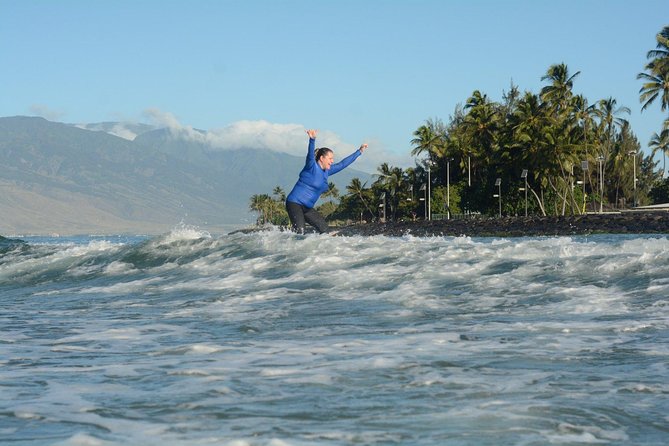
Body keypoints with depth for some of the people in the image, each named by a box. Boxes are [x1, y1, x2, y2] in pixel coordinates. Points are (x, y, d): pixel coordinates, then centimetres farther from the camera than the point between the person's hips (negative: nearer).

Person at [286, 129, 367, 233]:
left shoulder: (326, 172, 11)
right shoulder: (312, 167, -11)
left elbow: (343, 164, 21)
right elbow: (310, 155, -32)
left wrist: (359, 151, 27)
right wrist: (312, 140, -52)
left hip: (307, 208, 9)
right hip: (295, 204, -9)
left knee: (324, 228, 8)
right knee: (299, 232, -23)